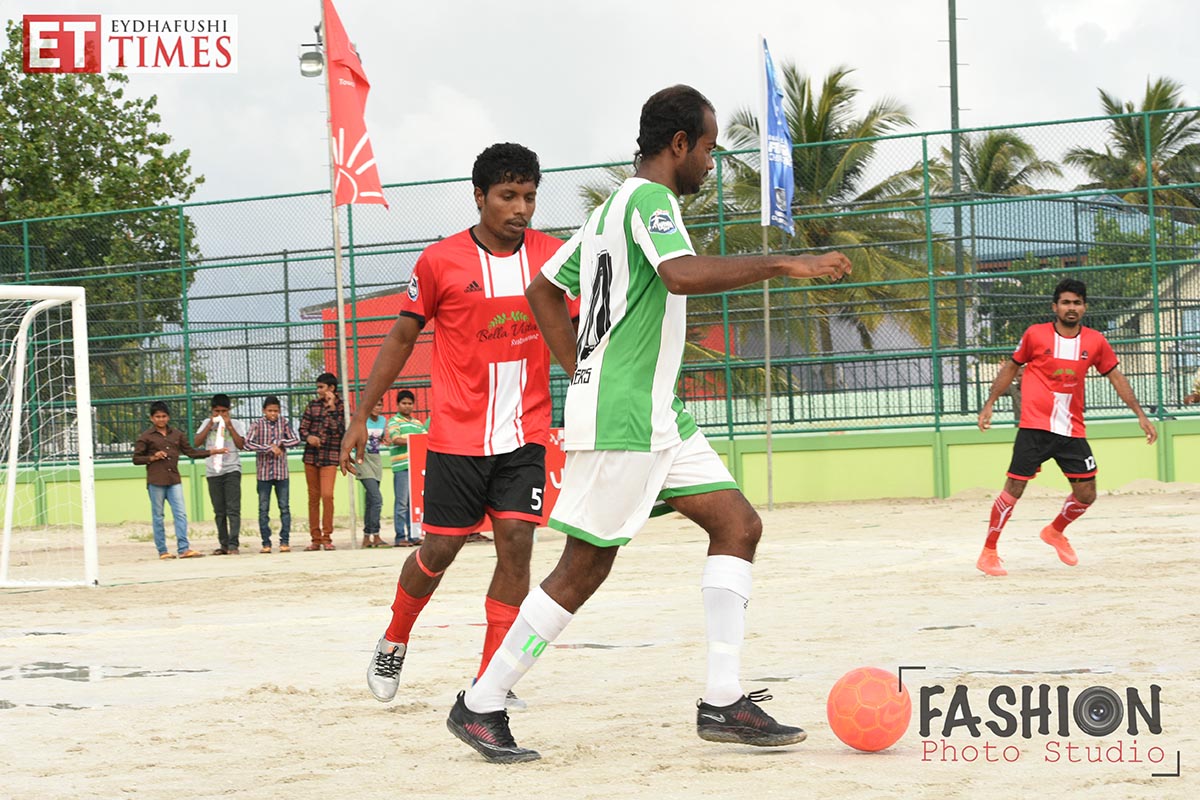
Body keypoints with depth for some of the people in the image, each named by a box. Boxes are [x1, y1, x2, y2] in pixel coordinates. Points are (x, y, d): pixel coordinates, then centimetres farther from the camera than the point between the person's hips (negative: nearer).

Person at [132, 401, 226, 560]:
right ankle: (162, 551, 6)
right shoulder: (146, 437, 1)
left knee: (181, 514, -7)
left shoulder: (177, 434, 13)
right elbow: (136, 458, 3)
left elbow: (190, 451, 16)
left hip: (174, 480, 3)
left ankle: (184, 548, -10)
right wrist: (152, 458, -13)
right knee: (158, 516, 2)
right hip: (156, 481, -3)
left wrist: (212, 452, 8)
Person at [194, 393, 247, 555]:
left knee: (233, 509, -12)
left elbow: (241, 444, -4)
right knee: (219, 512, 5)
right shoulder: (207, 423, 14)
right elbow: (197, 442, 3)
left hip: (232, 470, -3)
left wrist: (229, 426, -6)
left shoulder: (237, 424, 7)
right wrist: (210, 425, -2)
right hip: (213, 472, 3)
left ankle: (234, 545, -16)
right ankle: (224, 545, 9)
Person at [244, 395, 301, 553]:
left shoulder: (283, 422, 3)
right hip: (263, 472, -1)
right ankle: (266, 543, 6)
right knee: (263, 509, 2)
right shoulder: (257, 424, -4)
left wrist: (279, 443, -14)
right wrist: (270, 448, -20)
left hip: (281, 472, 1)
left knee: (284, 507, 1)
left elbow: (296, 440, 1)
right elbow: (248, 444, -15)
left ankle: (285, 541, 5)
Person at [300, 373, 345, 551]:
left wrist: (331, 408, -14)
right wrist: (308, 437, -12)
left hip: (330, 456, -4)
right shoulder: (313, 404, 9)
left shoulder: (340, 406, 0)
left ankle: (327, 537, -8)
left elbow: (339, 429, -11)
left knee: (327, 495, -15)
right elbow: (303, 427, 9)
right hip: (311, 455, 4)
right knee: (313, 496, 6)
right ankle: (315, 538, 11)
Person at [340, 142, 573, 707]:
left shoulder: (552, 257, 1)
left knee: (516, 541, -8)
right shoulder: (441, 261, -5)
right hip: (457, 434, -2)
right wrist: (361, 417, 4)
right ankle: (394, 642, 32)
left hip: (526, 434, 2)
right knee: (441, 548, 4)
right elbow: (401, 338, 4)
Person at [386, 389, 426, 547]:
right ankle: (400, 537, -5)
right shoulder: (394, 421, 3)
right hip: (401, 467, -6)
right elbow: (396, 439, -11)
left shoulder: (417, 423, 22)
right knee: (402, 503, -6)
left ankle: (413, 536, 10)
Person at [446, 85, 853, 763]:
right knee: (585, 569, -5)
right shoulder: (649, 198, -12)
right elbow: (683, 274, -32)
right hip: (622, 420, -10)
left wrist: (585, 374, 19)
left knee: (738, 524, 2)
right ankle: (480, 706, 4)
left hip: (658, 416, 10)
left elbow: (543, 291, 24)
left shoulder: (609, 209, 18)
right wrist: (784, 264, -28)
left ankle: (723, 702, -2)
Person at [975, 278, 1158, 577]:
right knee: (1014, 488, -9)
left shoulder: (1095, 341, 4)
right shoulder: (1035, 334, -3)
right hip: (1034, 427, -4)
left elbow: (1115, 377, 13)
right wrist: (989, 404, 3)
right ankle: (988, 554, 2)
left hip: (1072, 430, 4)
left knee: (1086, 494, 3)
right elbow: (1011, 367, 8)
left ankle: (1054, 531, 33)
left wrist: (1140, 414, 8)